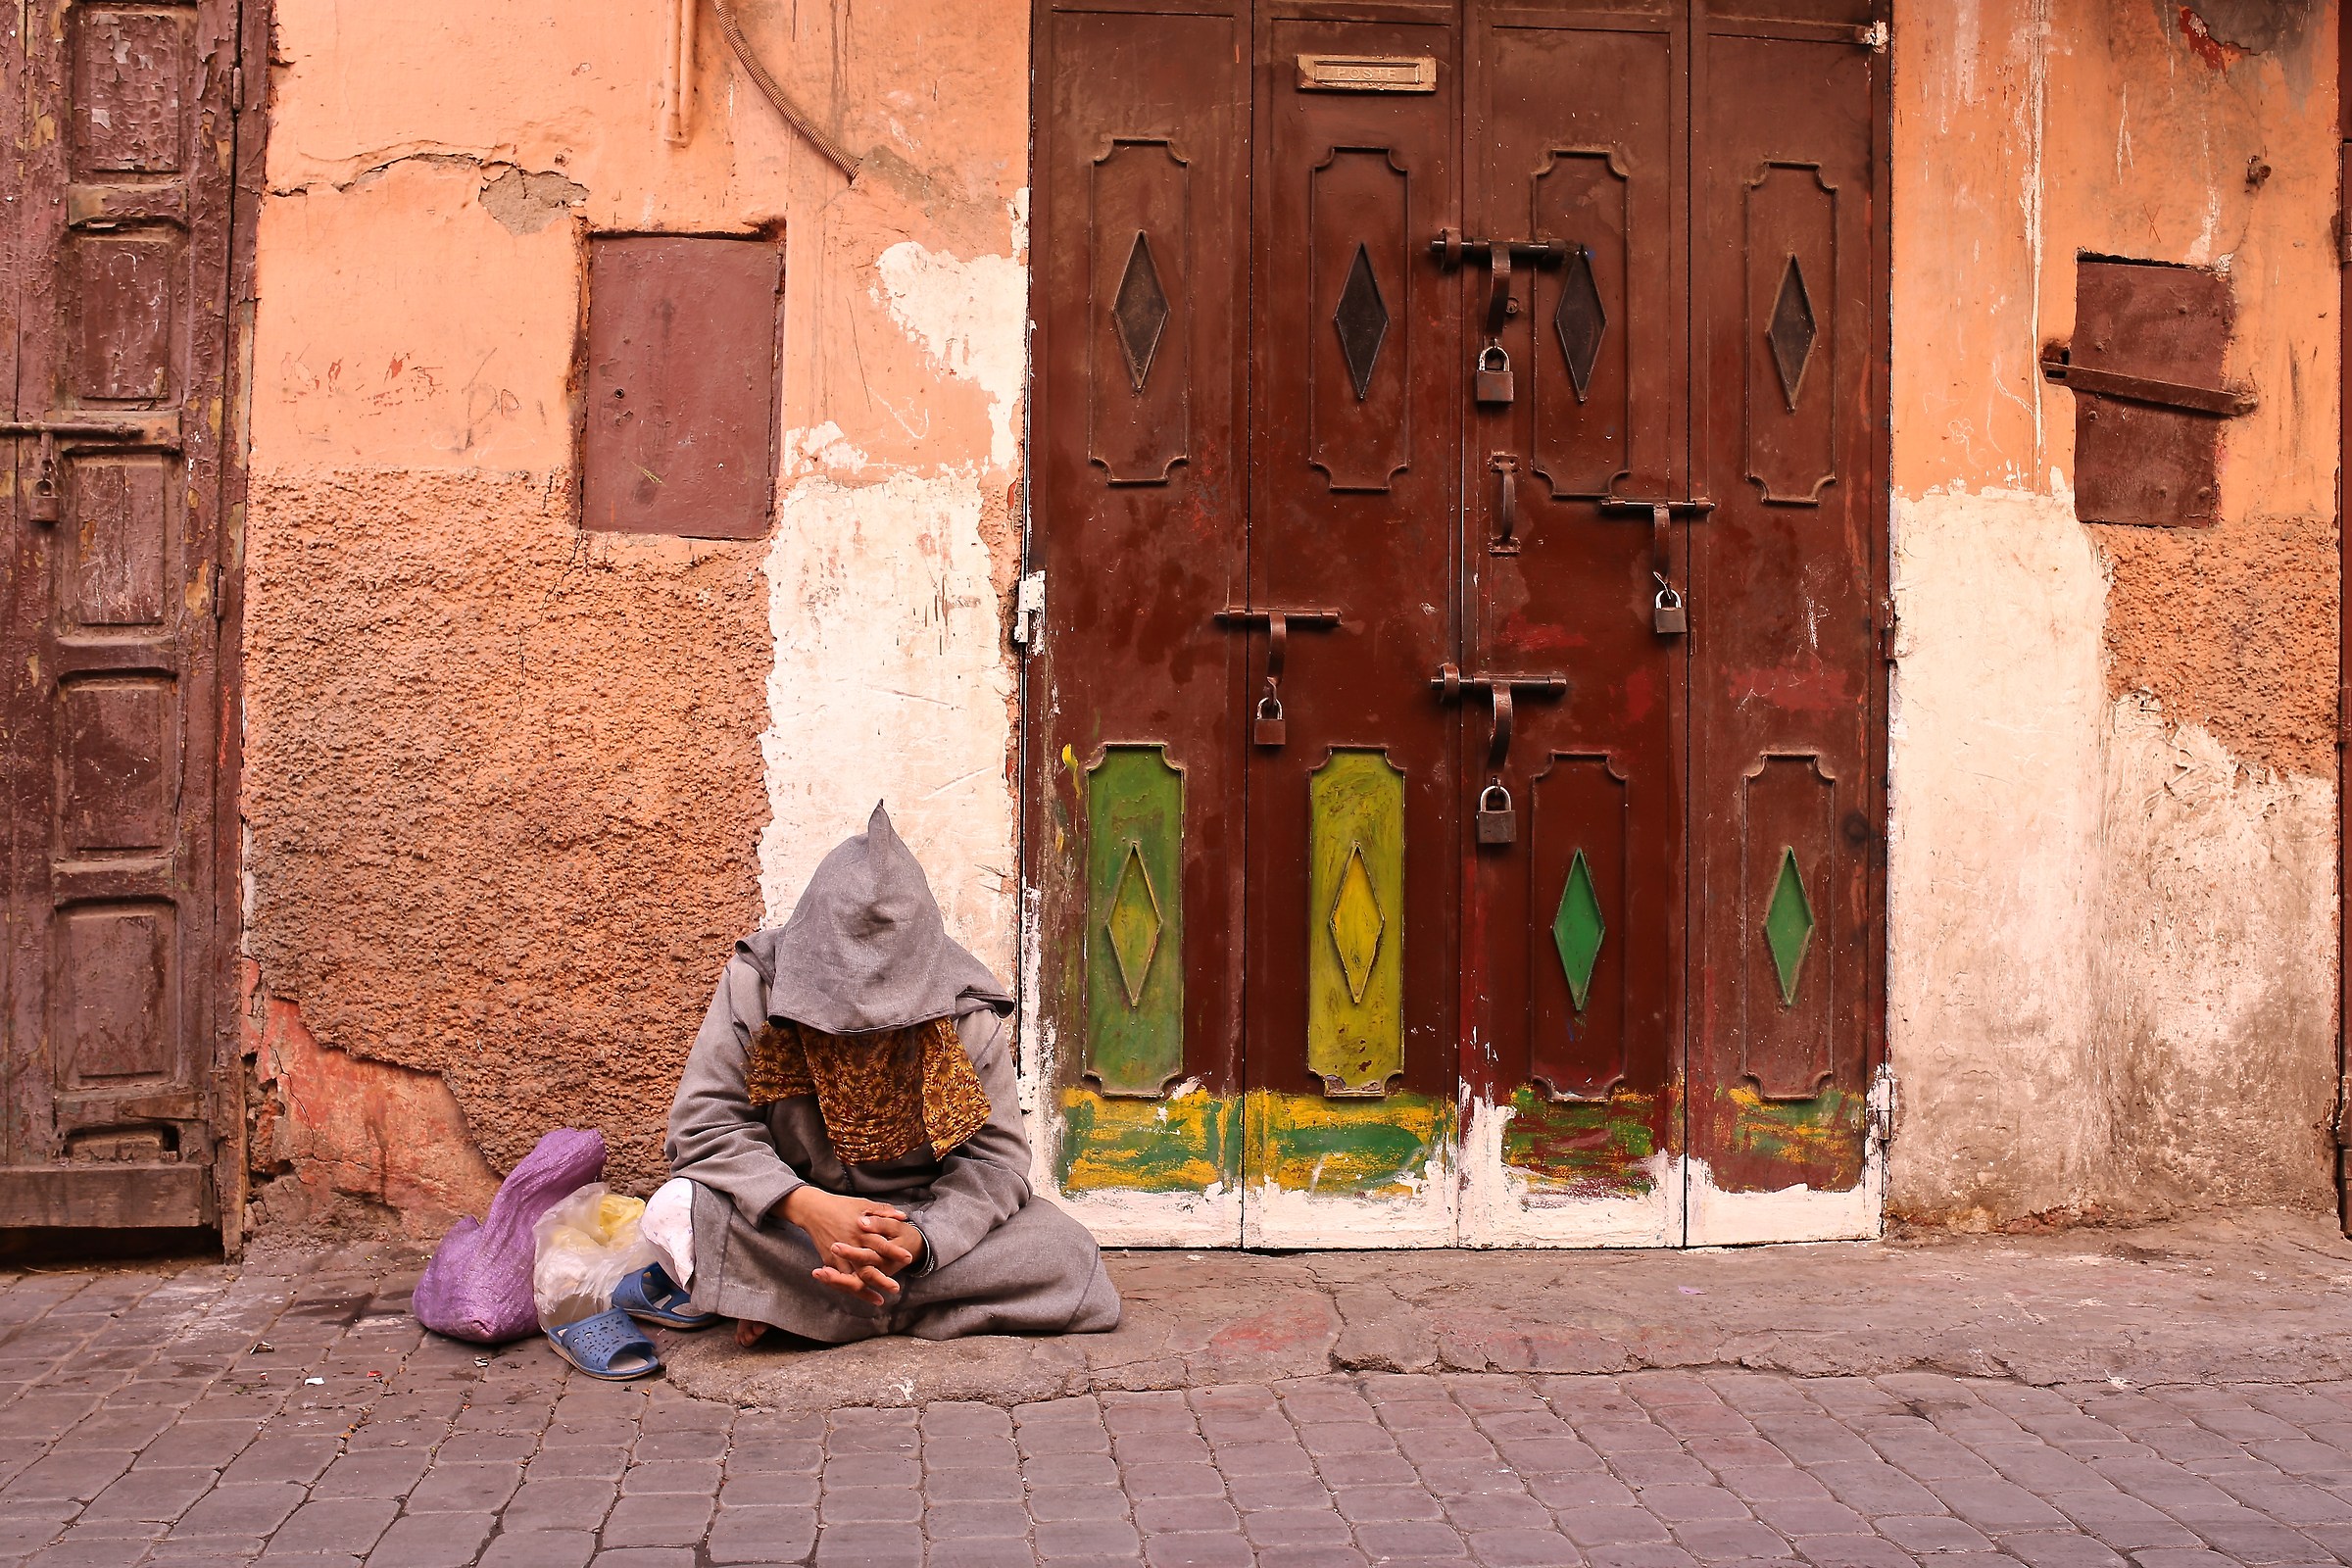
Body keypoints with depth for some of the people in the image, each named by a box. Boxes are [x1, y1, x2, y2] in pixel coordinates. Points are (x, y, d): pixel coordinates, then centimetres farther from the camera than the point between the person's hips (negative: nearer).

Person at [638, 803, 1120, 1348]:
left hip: (926, 1216, 1)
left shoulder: (967, 1015, -11)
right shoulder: (755, 983, -13)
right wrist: (810, 1207, -31)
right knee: (677, 1212, -31)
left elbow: (995, 1158, -11)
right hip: (786, 1218, -1)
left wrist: (917, 1239, -32)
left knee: (1065, 1253, -24)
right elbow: (704, 1123, -15)